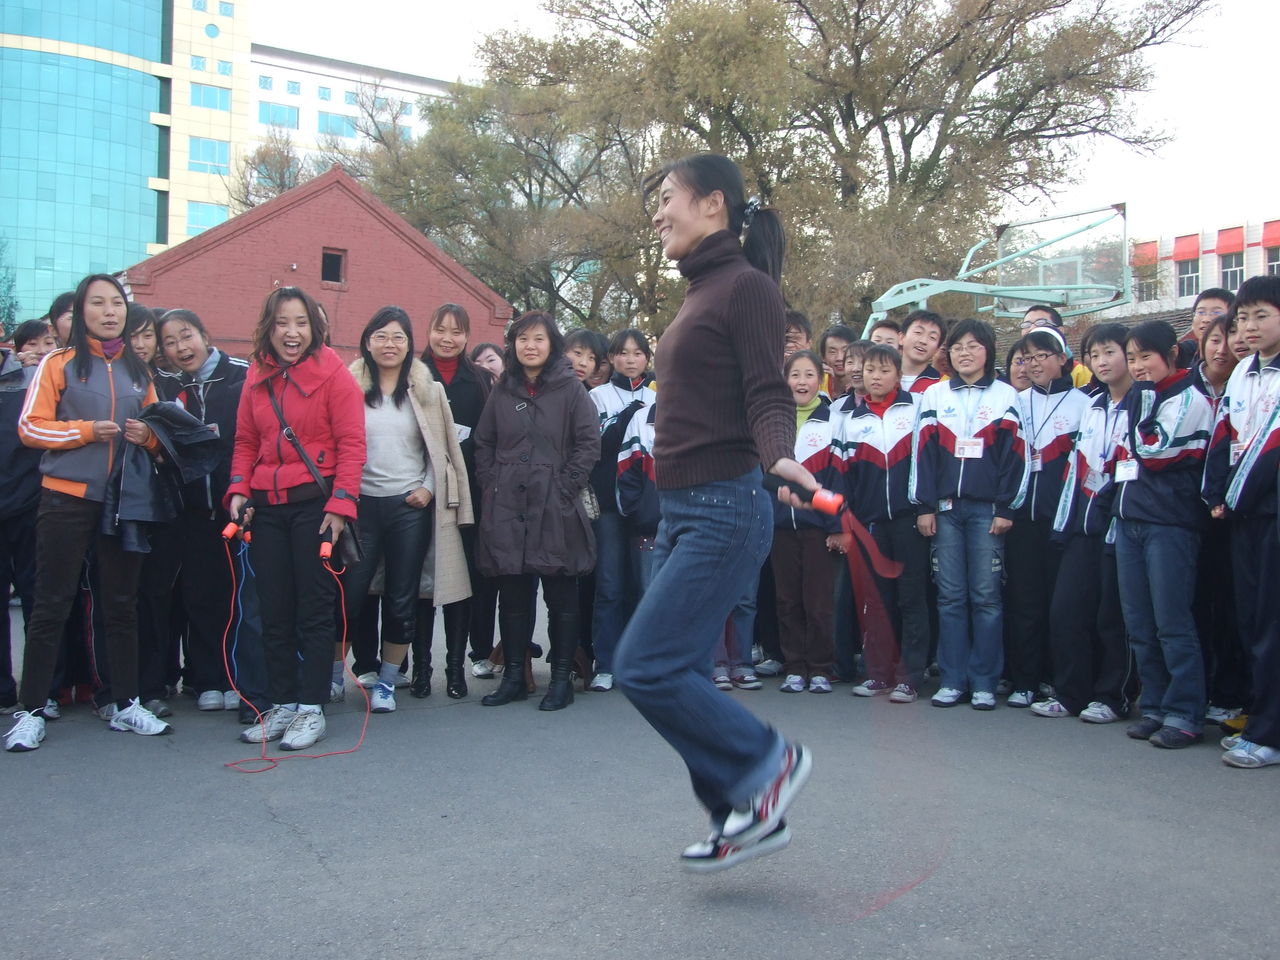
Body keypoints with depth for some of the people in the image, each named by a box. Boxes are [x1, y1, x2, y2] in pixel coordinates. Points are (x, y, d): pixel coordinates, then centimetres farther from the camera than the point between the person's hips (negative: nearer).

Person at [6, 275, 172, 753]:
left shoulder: (138, 371, 12)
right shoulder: (59, 363, 0)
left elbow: (158, 431, 18)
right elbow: (30, 427, -6)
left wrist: (148, 436, -4)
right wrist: (87, 431, -18)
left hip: (123, 500, 4)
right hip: (67, 498, -4)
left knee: (122, 604, 10)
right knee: (51, 605, 1)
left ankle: (127, 704, 19)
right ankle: (32, 711, 10)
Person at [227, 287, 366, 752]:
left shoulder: (333, 373, -6)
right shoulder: (257, 376, 10)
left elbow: (351, 444, -10)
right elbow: (245, 442, 14)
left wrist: (340, 504, -16)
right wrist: (238, 490, 0)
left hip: (314, 502, -5)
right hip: (266, 506, 5)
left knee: (314, 608, 2)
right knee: (274, 610, 10)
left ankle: (312, 708, 11)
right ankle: (281, 704, 21)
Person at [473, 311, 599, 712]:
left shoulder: (570, 389, 0)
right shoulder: (501, 391, 11)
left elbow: (589, 442, -4)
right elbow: (483, 443, 15)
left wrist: (566, 487, -8)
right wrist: (492, 485, 4)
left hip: (555, 509, -3)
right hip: (506, 509, 3)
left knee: (561, 595, 2)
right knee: (512, 594, 9)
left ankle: (562, 678, 12)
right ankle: (513, 675, 19)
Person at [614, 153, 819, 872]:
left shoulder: (746, 286, -9)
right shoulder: (704, 292, 17)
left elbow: (769, 396, -15)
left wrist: (779, 456, -36)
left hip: (723, 509, -10)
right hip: (683, 510, 10)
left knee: (646, 666, -11)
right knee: (678, 674, 10)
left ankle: (767, 761, 8)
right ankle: (749, 815, 22)